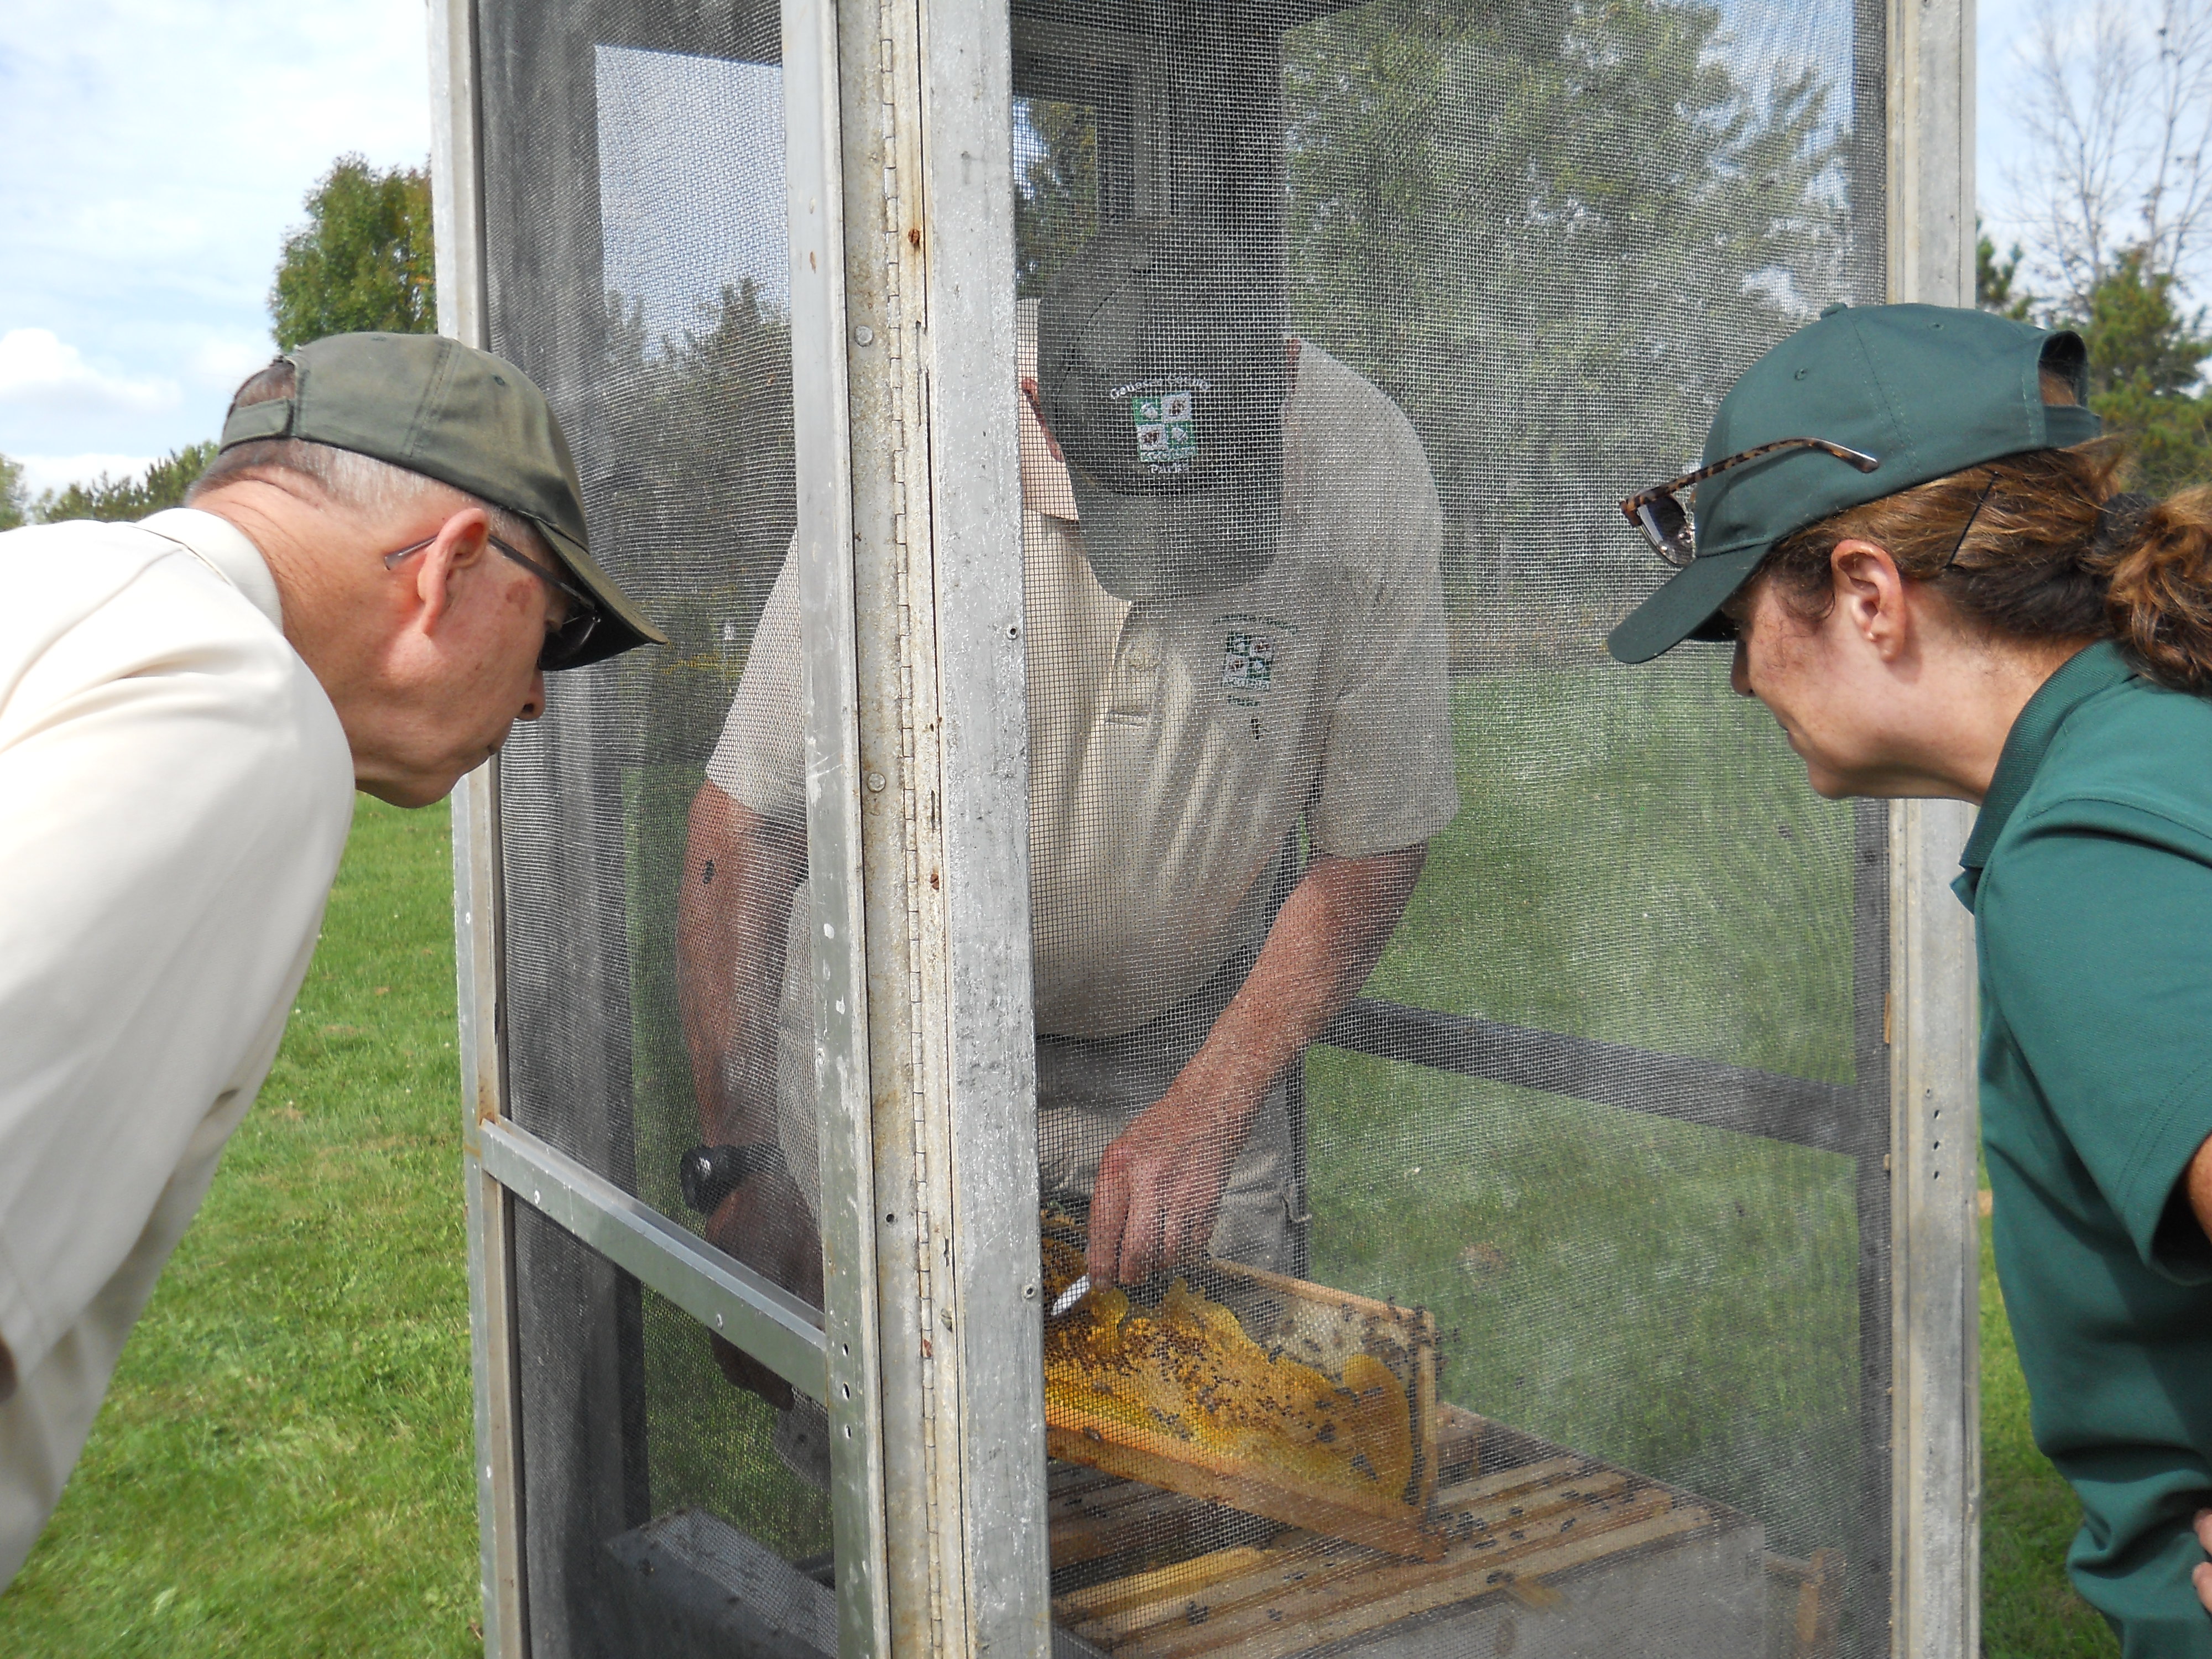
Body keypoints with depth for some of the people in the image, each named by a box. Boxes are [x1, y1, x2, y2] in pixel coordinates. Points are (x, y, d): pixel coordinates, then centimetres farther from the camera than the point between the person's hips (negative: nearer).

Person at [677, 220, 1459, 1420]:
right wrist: (739, 1164, -23)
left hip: (1186, 1029, 2)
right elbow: (746, 827, -21)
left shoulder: (1368, 478, -21)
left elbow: (1375, 848, -10)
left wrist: (1206, 1115, -17)